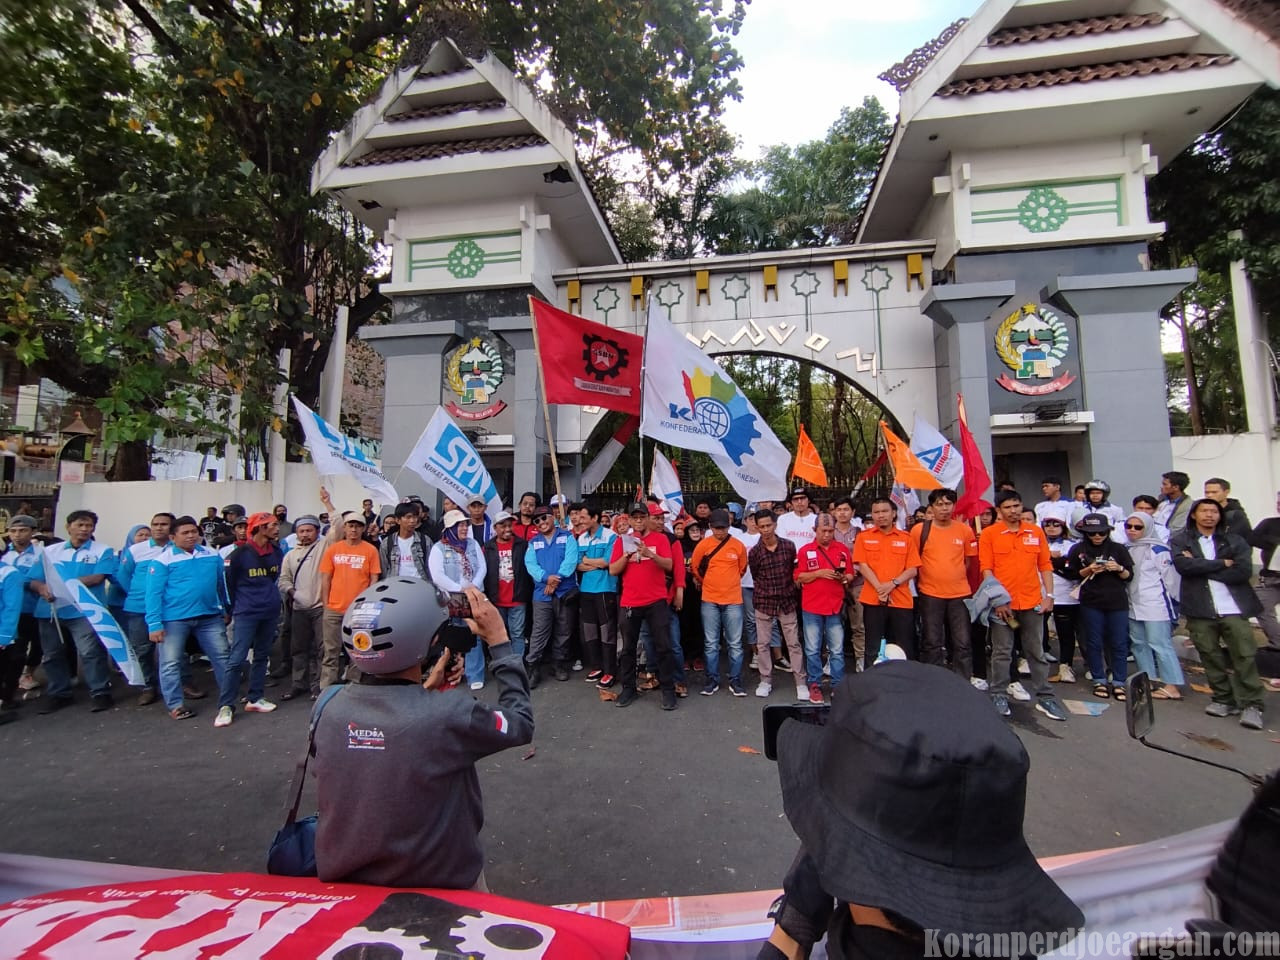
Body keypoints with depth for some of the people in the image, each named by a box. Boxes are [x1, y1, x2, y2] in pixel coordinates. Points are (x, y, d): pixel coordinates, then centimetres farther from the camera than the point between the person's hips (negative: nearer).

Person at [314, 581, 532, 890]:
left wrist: (426, 689, -1)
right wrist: (498, 639, -10)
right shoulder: (449, 714, -32)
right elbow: (520, 723, -12)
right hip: (436, 893, -4)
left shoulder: (328, 706, -17)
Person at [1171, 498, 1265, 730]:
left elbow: (1243, 571, -6)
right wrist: (1221, 563, -7)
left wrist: (1201, 567, -8)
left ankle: (1252, 705, 8)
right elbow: (1183, 565, -11)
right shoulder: (1180, 541, 6)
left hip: (1233, 608, 0)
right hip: (1200, 610, 0)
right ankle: (1224, 699, 18)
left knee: (1244, 656, -2)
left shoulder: (1234, 541, 8)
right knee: (1210, 657, 6)